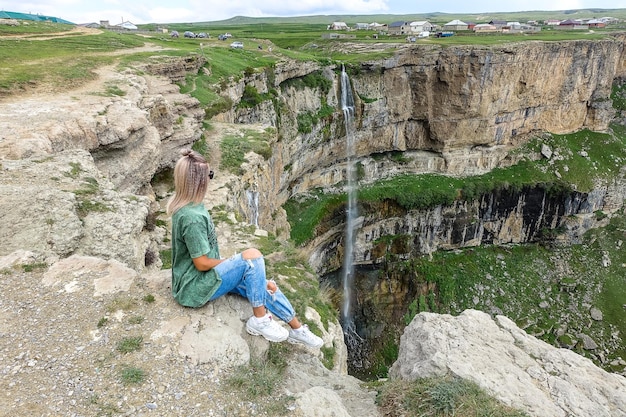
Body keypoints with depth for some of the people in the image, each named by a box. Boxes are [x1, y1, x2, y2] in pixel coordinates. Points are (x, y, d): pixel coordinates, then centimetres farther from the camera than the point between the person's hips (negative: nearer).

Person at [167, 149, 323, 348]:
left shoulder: (185, 205, 0)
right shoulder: (192, 217, -29)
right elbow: (202, 263, -23)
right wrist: (236, 261, -8)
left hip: (202, 277, 9)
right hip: (195, 288, -9)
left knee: (264, 285, 3)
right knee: (252, 256, -23)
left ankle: (297, 329, 20)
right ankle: (259, 319, -8)